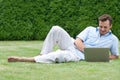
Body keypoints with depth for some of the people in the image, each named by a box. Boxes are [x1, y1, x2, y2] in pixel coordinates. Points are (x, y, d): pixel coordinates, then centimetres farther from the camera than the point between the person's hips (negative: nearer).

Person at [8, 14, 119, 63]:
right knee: (56, 29, -24)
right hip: (71, 46, 3)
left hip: (78, 56, -3)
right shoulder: (90, 29, 12)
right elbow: (78, 42, 3)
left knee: (58, 55, -37)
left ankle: (22, 59, -33)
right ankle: (43, 55, -17)